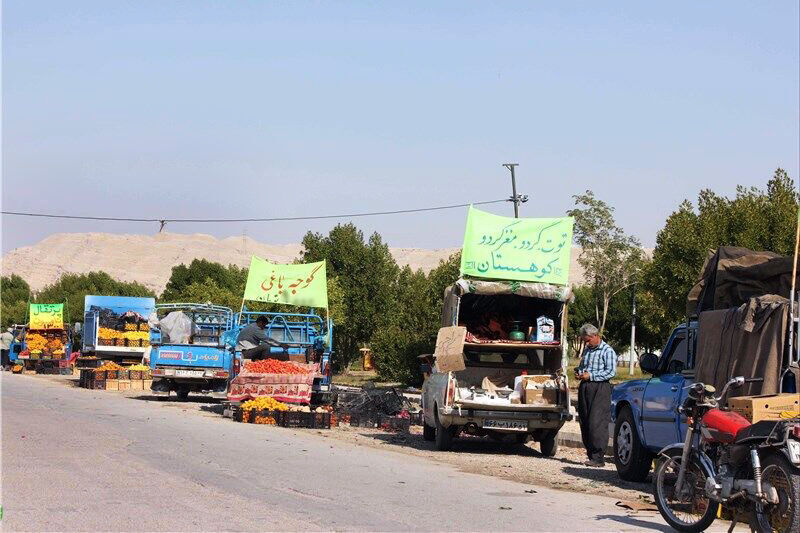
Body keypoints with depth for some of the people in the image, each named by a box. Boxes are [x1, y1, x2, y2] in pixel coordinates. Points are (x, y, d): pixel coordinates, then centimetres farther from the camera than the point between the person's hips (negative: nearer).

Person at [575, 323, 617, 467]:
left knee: (597, 424, -12)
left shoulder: (607, 351, -4)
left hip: (600, 389, -8)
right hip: (584, 388, 8)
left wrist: (590, 375, -17)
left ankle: (598, 458, -12)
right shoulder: (586, 350, 20)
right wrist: (578, 372, 9)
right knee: (585, 423, 6)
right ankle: (591, 455, 12)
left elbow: (611, 372, -13)